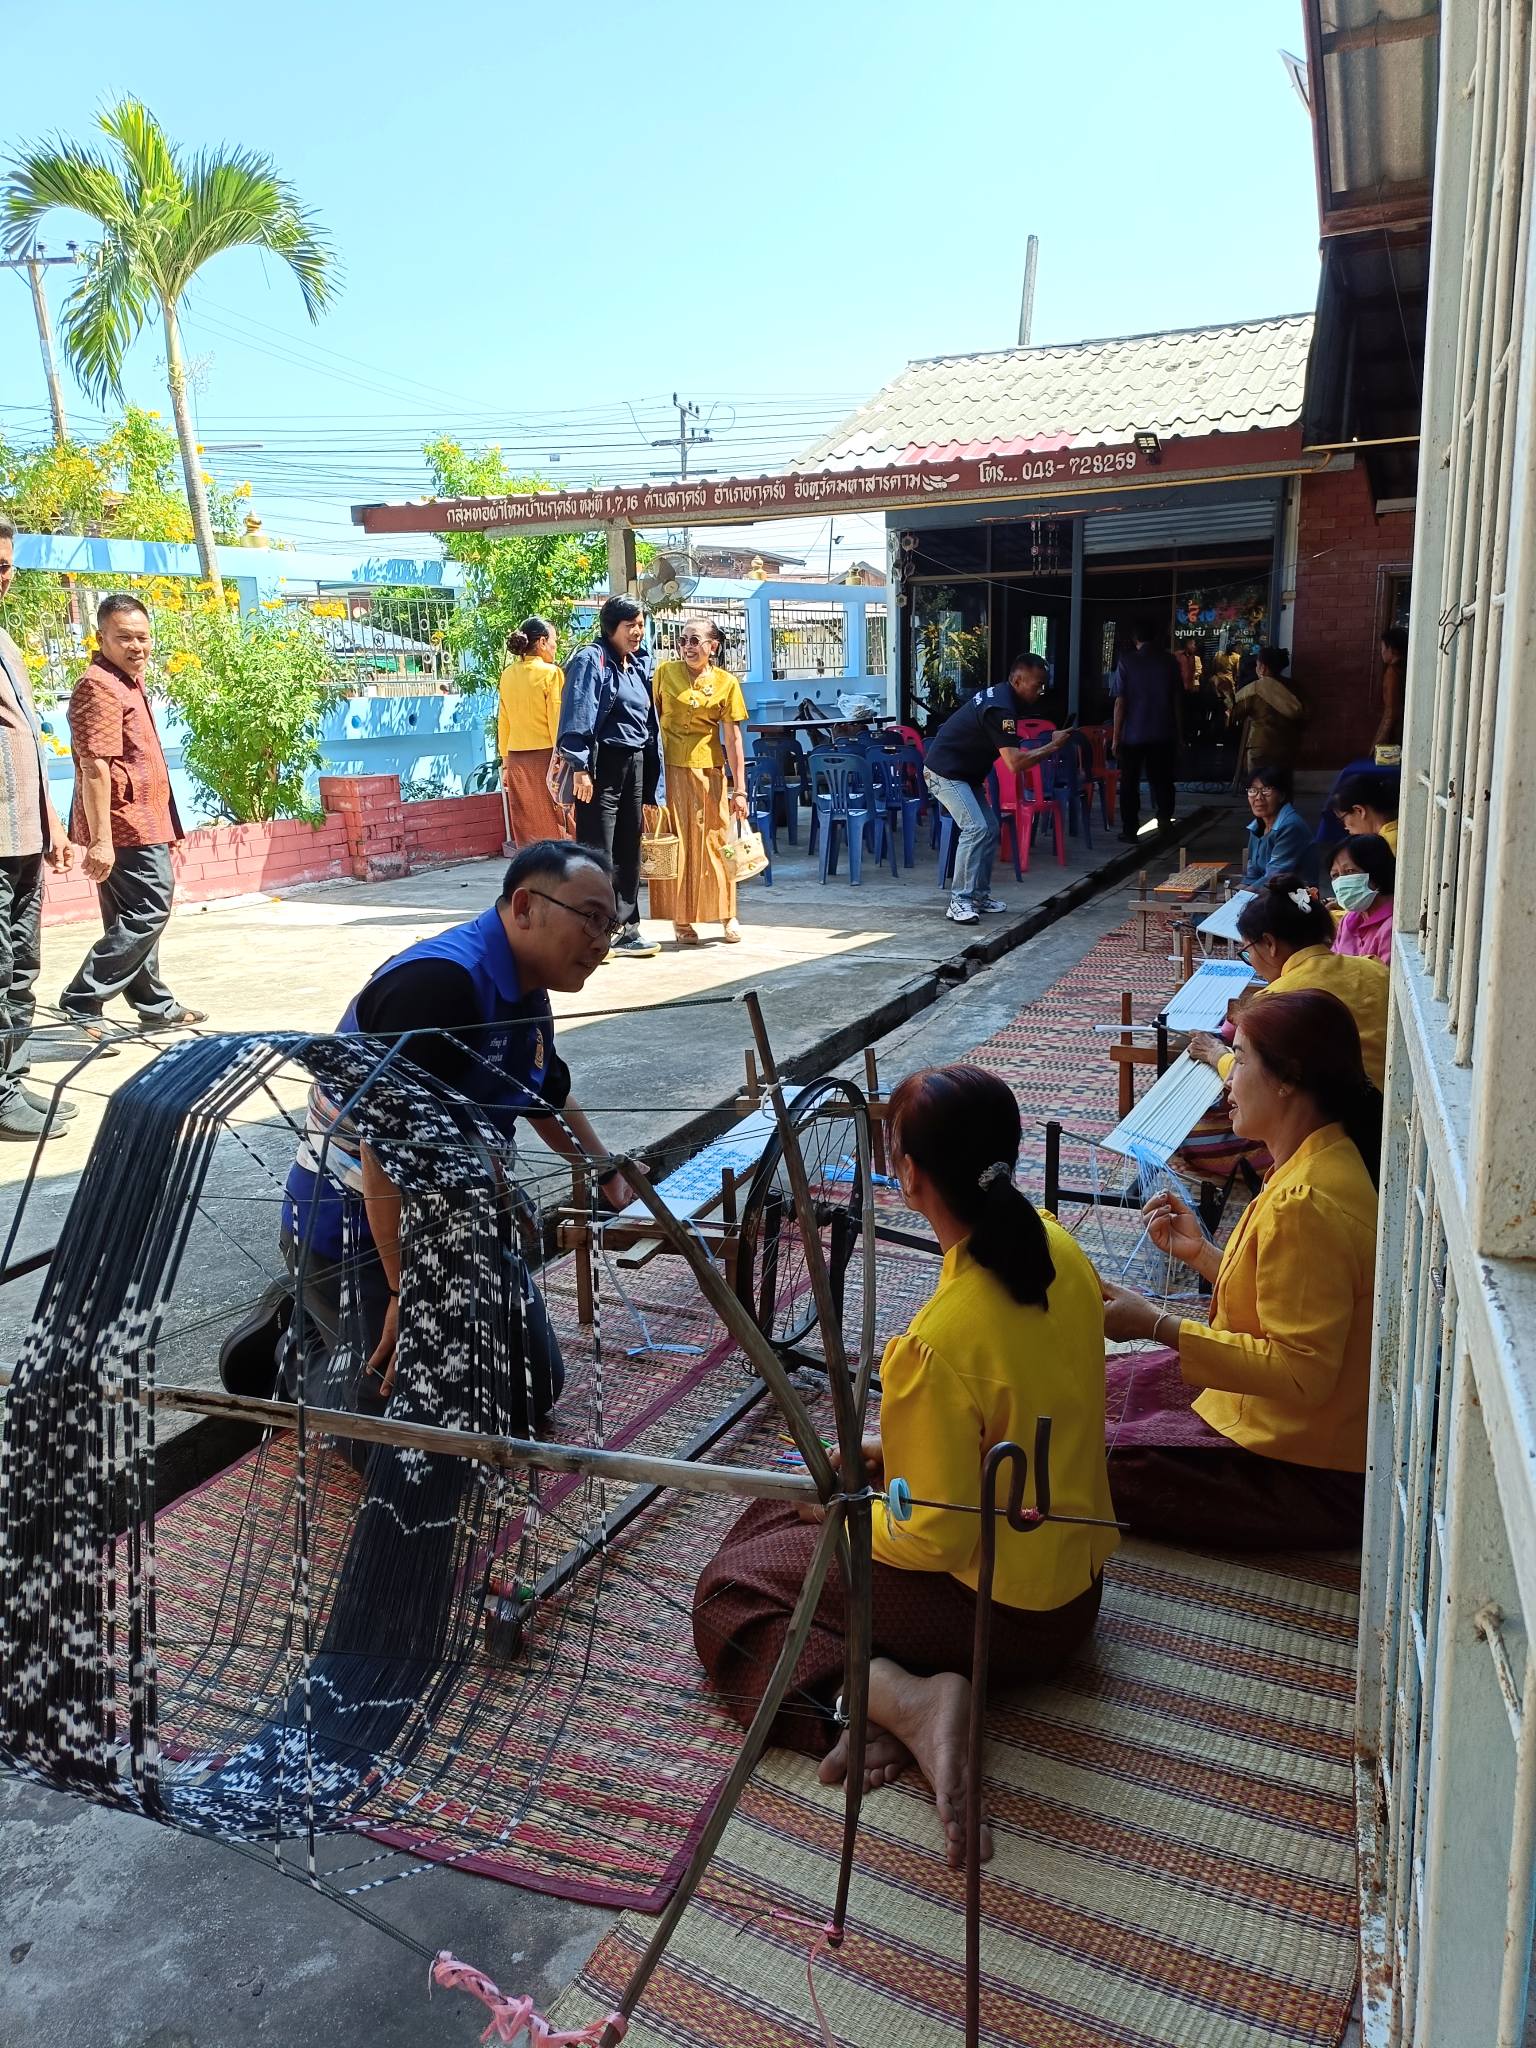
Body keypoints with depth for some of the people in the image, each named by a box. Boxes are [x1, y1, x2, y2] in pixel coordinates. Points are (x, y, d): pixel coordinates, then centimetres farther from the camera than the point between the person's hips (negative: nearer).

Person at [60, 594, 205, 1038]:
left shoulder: (128, 683, 19)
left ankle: (155, 1005, 25)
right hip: (126, 825, -10)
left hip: (143, 824, 10)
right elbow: (94, 765, -21)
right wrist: (100, 840, -26)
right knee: (147, 914, -11)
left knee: (138, 918, 15)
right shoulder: (100, 687, -13)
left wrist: (166, 829, 26)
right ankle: (82, 1002, -8)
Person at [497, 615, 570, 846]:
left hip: (517, 761, 5)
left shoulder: (507, 675, 8)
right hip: (545, 757, -5)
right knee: (553, 830, -1)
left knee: (526, 831, 9)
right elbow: (557, 722, -10)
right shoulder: (551, 673, -8)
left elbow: (503, 723, 12)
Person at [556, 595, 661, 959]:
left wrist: (649, 779, 16)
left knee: (628, 850, 11)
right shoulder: (591, 660, -8)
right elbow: (578, 716, -16)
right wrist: (580, 768, -23)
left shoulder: (638, 664, 16)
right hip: (603, 765, -8)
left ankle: (627, 928, 18)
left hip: (634, 764, 8)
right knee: (597, 851, -7)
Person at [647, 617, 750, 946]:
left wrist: (739, 789, -4)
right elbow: (651, 720, 7)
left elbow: (733, 737, -2)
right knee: (674, 843, 3)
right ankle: (682, 921, 12)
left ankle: (727, 916, 19)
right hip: (668, 768, 1)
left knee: (714, 841, 5)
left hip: (707, 769, -1)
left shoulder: (725, 682, -1)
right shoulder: (665, 672, 2)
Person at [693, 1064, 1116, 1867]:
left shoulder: (936, 1347, -33)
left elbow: (936, 1540, -22)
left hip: (1001, 1611, -8)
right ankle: (900, 1690, 0)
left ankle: (899, 1699, -12)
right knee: (776, 1514, 21)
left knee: (727, 1591, 7)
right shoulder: (1056, 1248, -8)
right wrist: (900, 1447, 9)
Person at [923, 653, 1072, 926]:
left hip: (966, 773, 11)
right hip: (945, 773, -11)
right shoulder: (1001, 709, -24)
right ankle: (959, 901, -17)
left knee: (991, 830, 9)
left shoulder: (1000, 696, 8)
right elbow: (1015, 763, -29)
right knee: (976, 828, -20)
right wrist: (1052, 746, -20)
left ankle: (980, 895, 15)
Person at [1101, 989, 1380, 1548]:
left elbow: (1300, 1374, -28)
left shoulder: (1304, 1205, -28)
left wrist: (1157, 1325, -27)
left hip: (1312, 1479, -10)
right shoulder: (1330, 1161, 4)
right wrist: (1200, 1253, 5)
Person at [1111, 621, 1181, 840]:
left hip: (1133, 734, -2)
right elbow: (1178, 700, 2)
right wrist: (1178, 734, 11)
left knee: (1130, 783, 8)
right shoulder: (1169, 662, 0)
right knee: (1161, 779, 15)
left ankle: (1130, 829, 9)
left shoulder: (1127, 661, -6)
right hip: (1163, 734, 2)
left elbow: (1120, 702, -8)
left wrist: (1116, 738, -4)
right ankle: (1165, 816, -3)